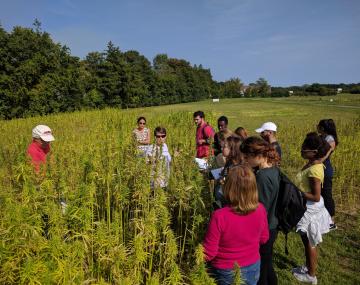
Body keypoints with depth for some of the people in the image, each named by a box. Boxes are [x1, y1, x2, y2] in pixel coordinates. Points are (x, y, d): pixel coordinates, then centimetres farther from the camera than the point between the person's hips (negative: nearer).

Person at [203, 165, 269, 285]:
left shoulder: (219, 216, -32)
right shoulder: (260, 209, -18)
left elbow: (208, 254, -22)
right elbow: (263, 238, 0)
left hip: (226, 272, -4)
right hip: (252, 268, 4)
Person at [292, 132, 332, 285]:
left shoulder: (314, 170, -30)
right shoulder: (312, 163, -2)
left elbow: (316, 197, -27)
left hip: (310, 210, -9)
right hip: (307, 208, 9)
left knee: (310, 243, 11)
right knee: (308, 242, 25)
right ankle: (308, 267, 44)